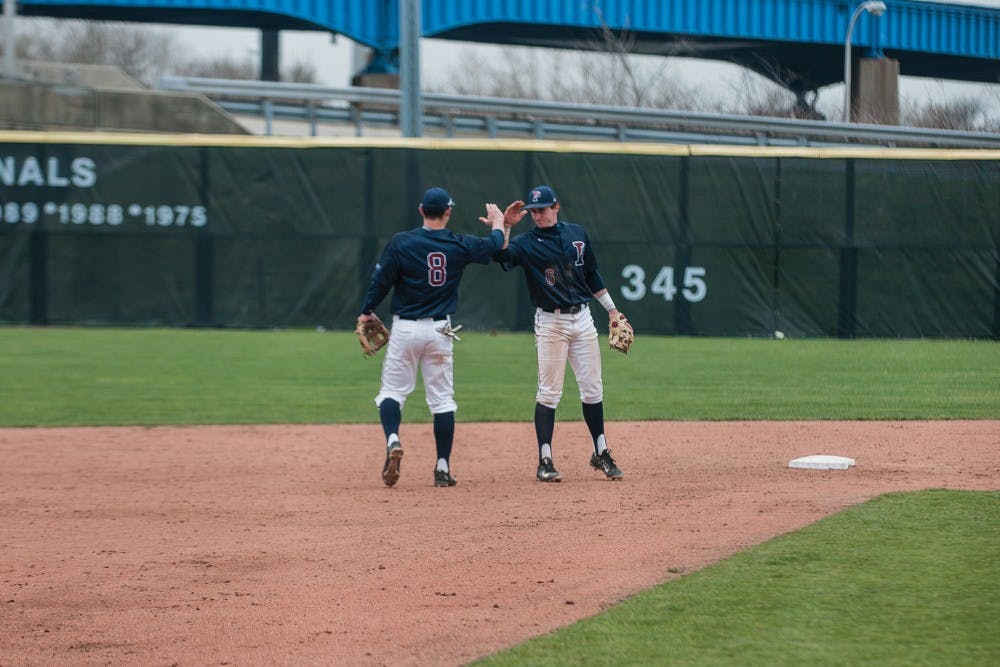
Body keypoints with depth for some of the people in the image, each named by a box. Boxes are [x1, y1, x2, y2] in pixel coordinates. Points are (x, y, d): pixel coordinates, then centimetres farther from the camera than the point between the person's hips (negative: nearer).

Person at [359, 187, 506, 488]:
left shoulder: (400, 242, -9)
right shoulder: (459, 245, -3)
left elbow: (381, 280, -4)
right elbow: (495, 244, 14)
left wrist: (366, 312, 12)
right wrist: (497, 221, 36)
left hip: (405, 328, -1)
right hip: (440, 330, 1)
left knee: (393, 390, 7)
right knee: (442, 398, 7)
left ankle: (393, 441, -20)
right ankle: (443, 467, 6)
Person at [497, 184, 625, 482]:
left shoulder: (577, 234, 7)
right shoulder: (526, 242, -5)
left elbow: (592, 274, 17)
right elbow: (502, 255, -26)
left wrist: (612, 310, 18)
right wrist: (505, 225, -38)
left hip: (582, 318, 4)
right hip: (550, 322, -4)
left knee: (593, 390, 8)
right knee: (549, 392, -4)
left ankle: (601, 454, 19)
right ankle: (545, 462, -1)